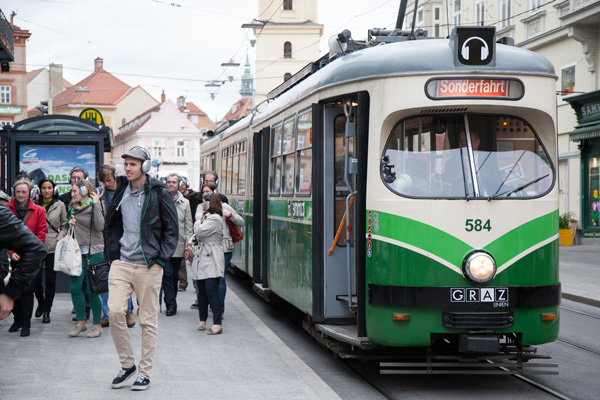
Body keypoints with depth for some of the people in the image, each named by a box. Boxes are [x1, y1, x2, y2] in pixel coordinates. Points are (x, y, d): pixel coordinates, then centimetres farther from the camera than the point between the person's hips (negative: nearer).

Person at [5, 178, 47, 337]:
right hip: (11, 257, 2)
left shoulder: (38, 211, 2)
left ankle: (25, 324, 3)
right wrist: (11, 252, -7)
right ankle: (17, 319, 21)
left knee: (27, 289, -3)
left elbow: (40, 235, 1)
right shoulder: (6, 209, 3)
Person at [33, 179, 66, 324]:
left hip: (53, 247, 0)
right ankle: (41, 302, 26)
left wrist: (59, 240, -3)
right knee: (36, 278, -3)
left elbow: (64, 226, 10)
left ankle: (47, 310, 10)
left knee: (50, 279, -1)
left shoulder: (60, 205, 7)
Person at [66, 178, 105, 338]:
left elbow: (100, 226, -19)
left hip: (93, 251, -6)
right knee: (75, 287, 2)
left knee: (91, 289, -4)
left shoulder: (93, 206, -6)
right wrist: (69, 222, 3)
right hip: (77, 251, 6)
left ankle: (97, 324, 8)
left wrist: (96, 205, -20)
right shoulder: (73, 207, 14)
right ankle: (81, 322, 15)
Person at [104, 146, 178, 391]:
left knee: (148, 320, 2)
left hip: (149, 266, -3)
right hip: (122, 264, 3)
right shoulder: (121, 192, 10)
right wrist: (114, 255, 9)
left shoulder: (159, 194, -2)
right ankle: (127, 364, 8)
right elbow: (111, 226, 20)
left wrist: (160, 260, -6)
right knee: (115, 311, -9)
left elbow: (172, 230, 1)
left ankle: (145, 373, 12)